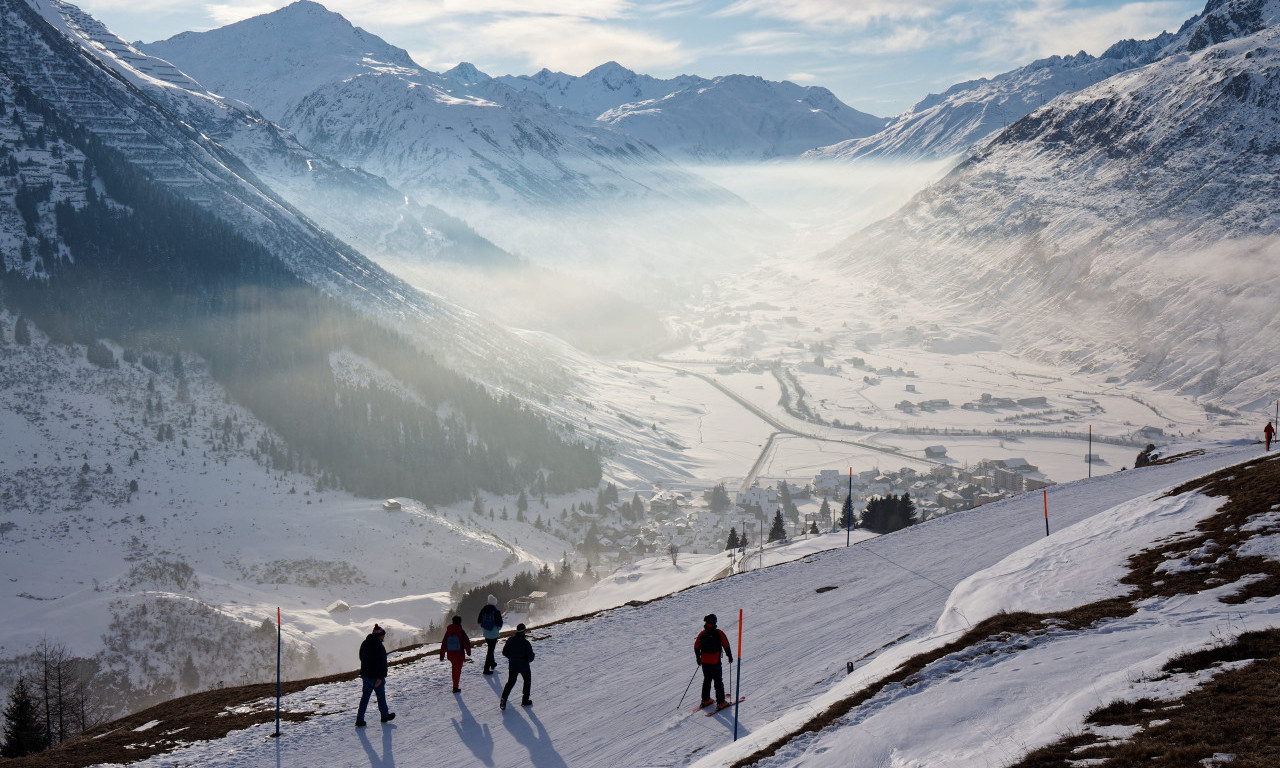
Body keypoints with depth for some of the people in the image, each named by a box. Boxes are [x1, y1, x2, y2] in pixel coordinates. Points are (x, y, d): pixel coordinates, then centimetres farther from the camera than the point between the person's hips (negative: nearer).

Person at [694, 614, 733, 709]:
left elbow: (696, 646, 5)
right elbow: (726, 646, -6)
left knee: (707, 680, 19)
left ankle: (705, 699, 24)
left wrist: (698, 658, 19)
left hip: (704, 662, 3)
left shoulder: (702, 634, -3)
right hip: (715, 662, -3)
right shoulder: (719, 633, -11)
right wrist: (730, 656, 10)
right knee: (718, 681, 5)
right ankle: (720, 702, 7)